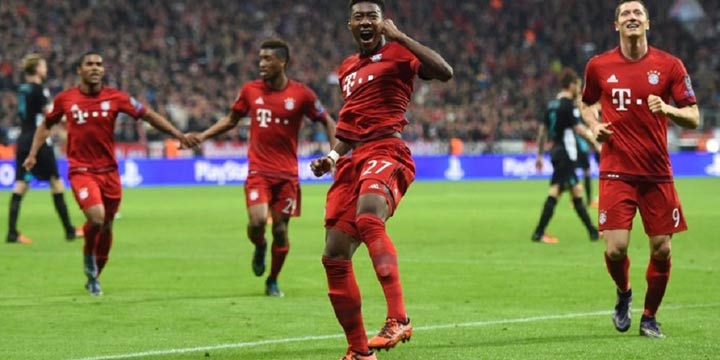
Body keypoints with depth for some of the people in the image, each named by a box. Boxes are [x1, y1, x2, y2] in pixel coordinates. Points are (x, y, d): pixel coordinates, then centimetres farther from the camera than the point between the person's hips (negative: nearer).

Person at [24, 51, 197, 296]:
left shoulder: (115, 97, -3)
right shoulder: (65, 99, -2)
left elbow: (147, 115, 2)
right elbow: (46, 125, 14)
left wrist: (176, 134, -4)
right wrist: (33, 153, 6)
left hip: (109, 171, 2)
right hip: (81, 171, -2)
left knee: (106, 227, 10)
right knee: (96, 217, -24)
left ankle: (93, 278, 31)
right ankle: (88, 256, 8)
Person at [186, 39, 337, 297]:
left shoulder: (301, 94, -5)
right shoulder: (250, 90, 2)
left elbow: (327, 121, 6)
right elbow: (231, 120, 16)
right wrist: (202, 136, 6)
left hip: (287, 174, 0)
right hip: (258, 171, 0)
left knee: (280, 230, 3)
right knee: (257, 221, -20)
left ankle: (273, 281, 24)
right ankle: (260, 247, 16)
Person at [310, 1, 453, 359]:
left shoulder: (398, 52, 3)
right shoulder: (347, 68, 24)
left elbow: (444, 72, -16)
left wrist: (398, 36, -14)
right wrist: (332, 157, 19)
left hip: (386, 152, -8)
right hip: (353, 159, 8)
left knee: (368, 217, -38)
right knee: (334, 256, 0)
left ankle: (398, 318, -44)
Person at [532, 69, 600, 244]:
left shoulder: (552, 104, 12)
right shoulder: (568, 105, -12)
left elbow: (542, 129, 15)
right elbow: (578, 129, -19)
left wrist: (540, 154, 19)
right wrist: (595, 143, -13)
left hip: (556, 151, 9)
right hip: (566, 153, -9)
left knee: (577, 191, 12)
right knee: (554, 192, -8)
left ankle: (592, 231, 16)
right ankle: (539, 233, -10)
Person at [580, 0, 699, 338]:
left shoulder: (669, 65, -1)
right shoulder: (598, 66, 3)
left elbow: (694, 118, -1)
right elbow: (587, 103, 22)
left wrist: (668, 110, -21)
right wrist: (594, 125, 1)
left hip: (657, 173, 0)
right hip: (616, 172, 0)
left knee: (661, 250, 0)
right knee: (615, 249, -12)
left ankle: (649, 316, 22)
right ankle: (624, 293, 22)